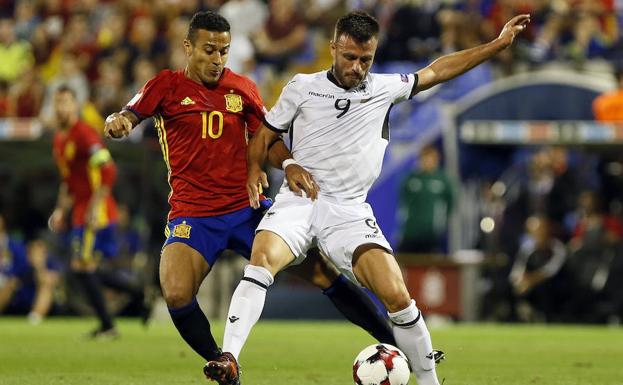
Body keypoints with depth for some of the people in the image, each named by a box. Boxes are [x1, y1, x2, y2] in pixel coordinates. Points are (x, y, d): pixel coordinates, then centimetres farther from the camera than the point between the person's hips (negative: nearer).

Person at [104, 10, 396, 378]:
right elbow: (127, 118, -8)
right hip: (192, 216, -2)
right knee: (176, 295, -28)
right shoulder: (168, 85, 1)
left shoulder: (242, 88, 9)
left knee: (321, 270, -6)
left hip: (247, 209, 2)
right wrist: (117, 123, -33)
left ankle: (393, 341, 5)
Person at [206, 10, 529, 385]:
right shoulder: (303, 87, 9)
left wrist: (499, 44, 23)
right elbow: (265, 134, 17)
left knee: (398, 296, -16)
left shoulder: (385, 88, 13)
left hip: (349, 212, 1)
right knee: (262, 261, -31)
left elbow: (436, 71, 23)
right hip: (298, 199, -1)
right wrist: (256, 170, -3)